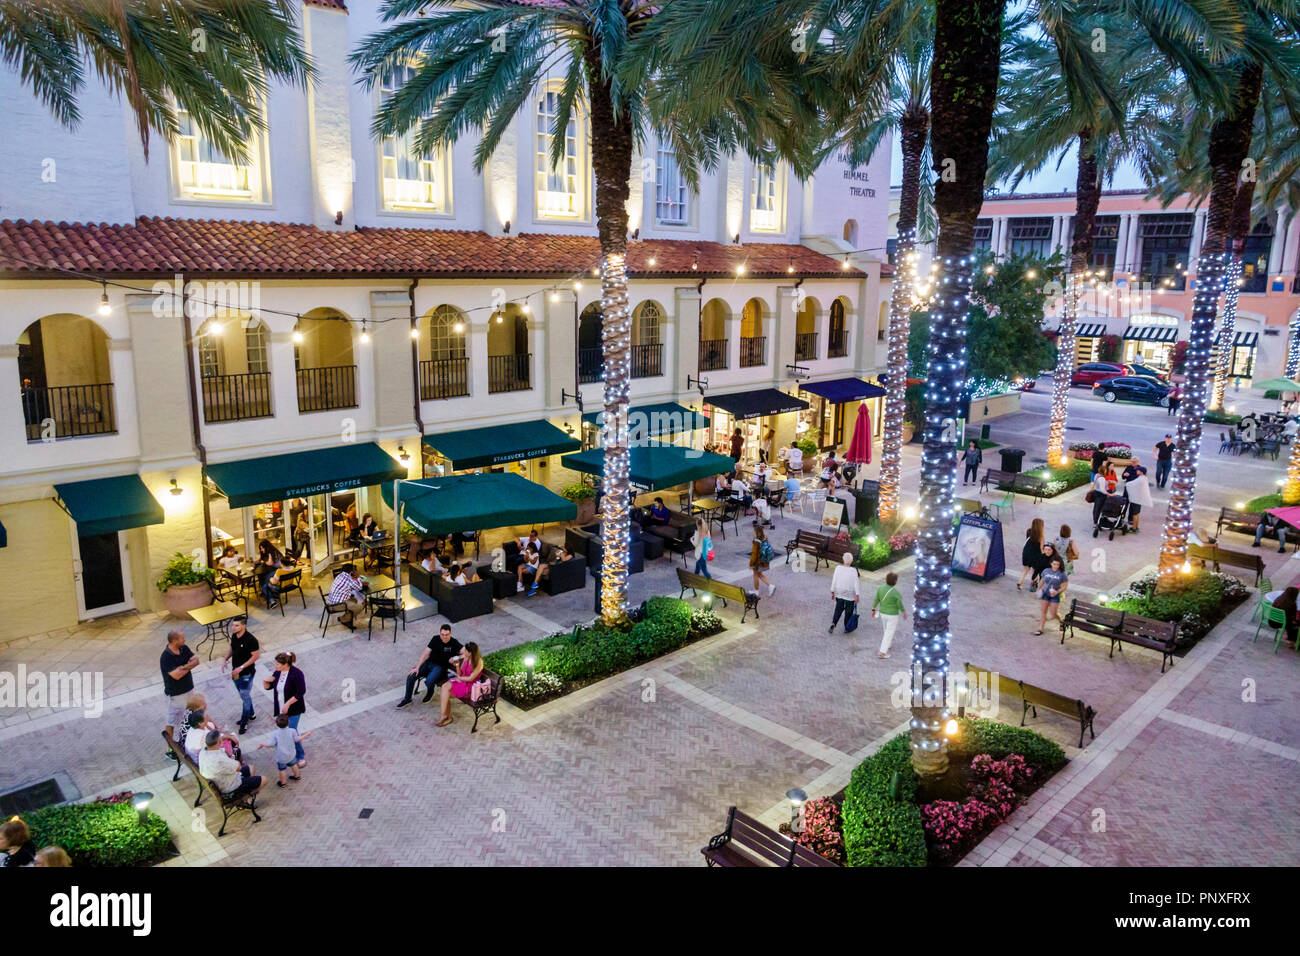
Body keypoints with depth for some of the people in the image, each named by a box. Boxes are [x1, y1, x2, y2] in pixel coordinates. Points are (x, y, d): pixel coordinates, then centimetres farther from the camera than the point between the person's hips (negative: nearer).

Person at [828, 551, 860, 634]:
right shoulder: (853, 571, -15)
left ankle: (833, 624, -2)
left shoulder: (838, 568, -9)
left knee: (838, 610, 15)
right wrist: (857, 595, -10)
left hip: (839, 594, 2)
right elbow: (855, 583, -15)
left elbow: (834, 581, -4)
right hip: (850, 596, -2)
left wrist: (832, 592, 5)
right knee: (848, 612, 13)